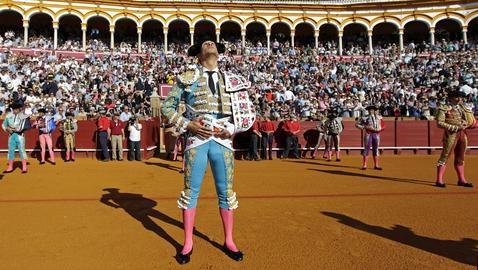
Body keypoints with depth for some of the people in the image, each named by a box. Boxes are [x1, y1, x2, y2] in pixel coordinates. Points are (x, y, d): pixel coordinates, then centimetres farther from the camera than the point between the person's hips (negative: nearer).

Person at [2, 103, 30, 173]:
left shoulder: (24, 116, -5)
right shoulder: (9, 116, 7)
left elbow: (28, 126, -10)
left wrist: (20, 128, -19)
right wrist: (7, 128, -6)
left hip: (20, 135, -4)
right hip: (11, 135, 4)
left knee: (22, 150, -2)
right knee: (11, 151, 9)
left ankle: (24, 168, 6)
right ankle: (10, 168, 19)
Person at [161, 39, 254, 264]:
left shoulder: (232, 81, 13)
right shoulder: (187, 78, 8)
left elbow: (248, 112, 13)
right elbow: (167, 106, 7)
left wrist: (230, 129, -3)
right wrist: (187, 124, -7)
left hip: (223, 140, 2)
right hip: (196, 139, -1)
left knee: (226, 191, 7)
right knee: (191, 191, 3)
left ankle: (229, 241, 22)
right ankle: (188, 244, 18)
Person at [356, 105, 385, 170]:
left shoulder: (379, 117, 9)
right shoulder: (365, 118, 2)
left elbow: (383, 126, 7)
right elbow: (357, 124, 3)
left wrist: (378, 129, -10)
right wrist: (363, 127, -11)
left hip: (376, 134, 2)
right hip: (368, 134, -2)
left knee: (375, 150, 8)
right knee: (367, 149, -1)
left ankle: (376, 165, 15)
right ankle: (364, 165, 3)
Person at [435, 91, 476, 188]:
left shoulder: (463, 109, 17)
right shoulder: (444, 108, -4)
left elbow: (472, 122, 21)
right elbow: (440, 123, -13)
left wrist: (466, 124, -3)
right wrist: (456, 127, -18)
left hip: (463, 134, 7)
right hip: (451, 134, -7)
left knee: (460, 158, 13)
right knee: (445, 156, -6)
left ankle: (461, 180, 23)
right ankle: (439, 180, -2)